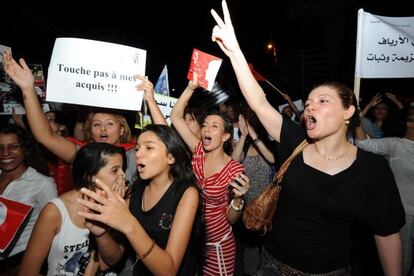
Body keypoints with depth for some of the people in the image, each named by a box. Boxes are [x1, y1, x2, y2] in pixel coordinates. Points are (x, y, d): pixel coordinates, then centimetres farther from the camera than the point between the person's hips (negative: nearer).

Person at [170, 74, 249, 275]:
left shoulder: (234, 170, -17)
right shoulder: (199, 152, -8)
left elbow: (231, 219, -10)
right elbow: (175, 117, -13)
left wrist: (238, 198, -30)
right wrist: (191, 87, -22)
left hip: (217, 243, -3)